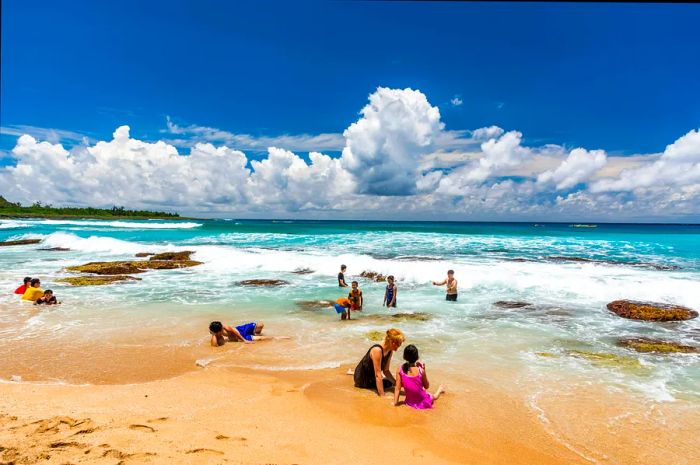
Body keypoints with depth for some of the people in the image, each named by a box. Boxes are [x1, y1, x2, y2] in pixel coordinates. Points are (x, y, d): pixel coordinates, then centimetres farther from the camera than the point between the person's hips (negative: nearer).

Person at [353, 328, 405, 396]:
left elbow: (386, 371, -2)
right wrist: (382, 396, -32)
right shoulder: (377, 350, -34)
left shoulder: (390, 350, -8)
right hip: (362, 378, -8)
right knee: (388, 383, -14)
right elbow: (378, 375, -33)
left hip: (371, 374, 8)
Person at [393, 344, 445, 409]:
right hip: (423, 403, -2)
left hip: (409, 402, 3)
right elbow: (426, 386, -5)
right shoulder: (420, 370, -21)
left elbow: (397, 388, -12)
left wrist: (395, 403, -3)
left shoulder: (400, 370, -16)